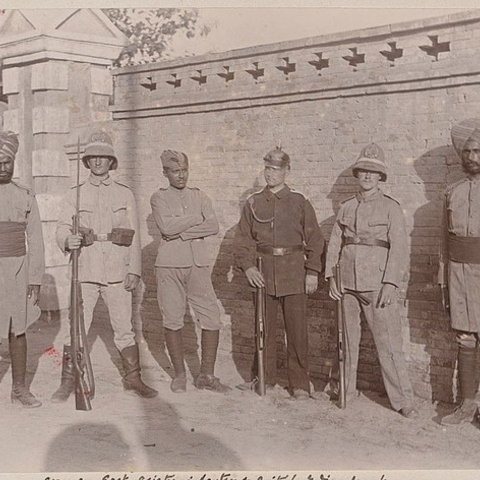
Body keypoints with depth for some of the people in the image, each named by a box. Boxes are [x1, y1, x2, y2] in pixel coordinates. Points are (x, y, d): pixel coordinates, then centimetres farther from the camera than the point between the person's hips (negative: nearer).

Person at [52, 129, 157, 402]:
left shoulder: (125, 194, 10)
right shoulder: (75, 194, 10)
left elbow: (134, 235, 7)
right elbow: (62, 228, 2)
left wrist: (135, 270, -1)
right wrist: (68, 240, -22)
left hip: (117, 270, 0)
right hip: (85, 269, 0)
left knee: (124, 327, 4)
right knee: (75, 327, -2)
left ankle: (133, 378, 14)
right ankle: (68, 382, 8)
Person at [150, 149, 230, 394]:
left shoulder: (200, 197, 13)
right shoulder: (159, 197, 5)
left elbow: (213, 226, -3)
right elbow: (167, 226, -14)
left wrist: (182, 232, -10)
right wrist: (197, 218, -4)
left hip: (198, 264, 3)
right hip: (169, 265, -2)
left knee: (212, 319, -2)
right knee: (173, 321, 2)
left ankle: (206, 375, 8)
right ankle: (179, 375, 16)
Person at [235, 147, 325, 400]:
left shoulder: (299, 202, 2)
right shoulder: (253, 203, 7)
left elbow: (314, 239, 3)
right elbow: (243, 238, 7)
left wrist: (312, 272, -4)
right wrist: (247, 266, -8)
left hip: (293, 271, -2)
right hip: (263, 272, 2)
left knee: (297, 329, -1)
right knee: (264, 327, 10)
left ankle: (299, 383, 9)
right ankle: (264, 377, 25)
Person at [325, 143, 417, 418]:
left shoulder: (391, 208, 0)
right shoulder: (347, 207, 12)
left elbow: (399, 248, -6)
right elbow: (335, 243, 13)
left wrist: (390, 284, -15)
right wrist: (331, 277, 3)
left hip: (377, 284, -4)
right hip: (348, 282, 4)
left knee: (388, 341, -6)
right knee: (348, 339, 9)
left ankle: (403, 400, 1)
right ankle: (347, 390, 21)